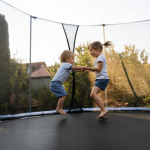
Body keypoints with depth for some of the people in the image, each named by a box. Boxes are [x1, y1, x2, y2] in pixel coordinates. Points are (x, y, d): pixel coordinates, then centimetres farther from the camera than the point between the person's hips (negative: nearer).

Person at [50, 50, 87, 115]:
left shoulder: (67, 66, 21)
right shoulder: (66, 64, -10)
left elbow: (75, 70, 19)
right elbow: (75, 67, -17)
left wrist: (83, 69, 8)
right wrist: (84, 67, -6)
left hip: (57, 83, 10)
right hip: (55, 83, -10)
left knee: (63, 95, 12)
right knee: (63, 95, -15)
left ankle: (60, 109, 19)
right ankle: (58, 108, -5)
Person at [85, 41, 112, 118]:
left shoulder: (100, 57, -9)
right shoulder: (98, 58, 22)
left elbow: (99, 69, -18)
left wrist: (89, 68, -13)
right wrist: (89, 70, 13)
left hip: (102, 78, -11)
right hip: (99, 79, 11)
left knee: (94, 93, -23)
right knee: (92, 95, 6)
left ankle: (104, 109, -20)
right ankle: (103, 110, 9)